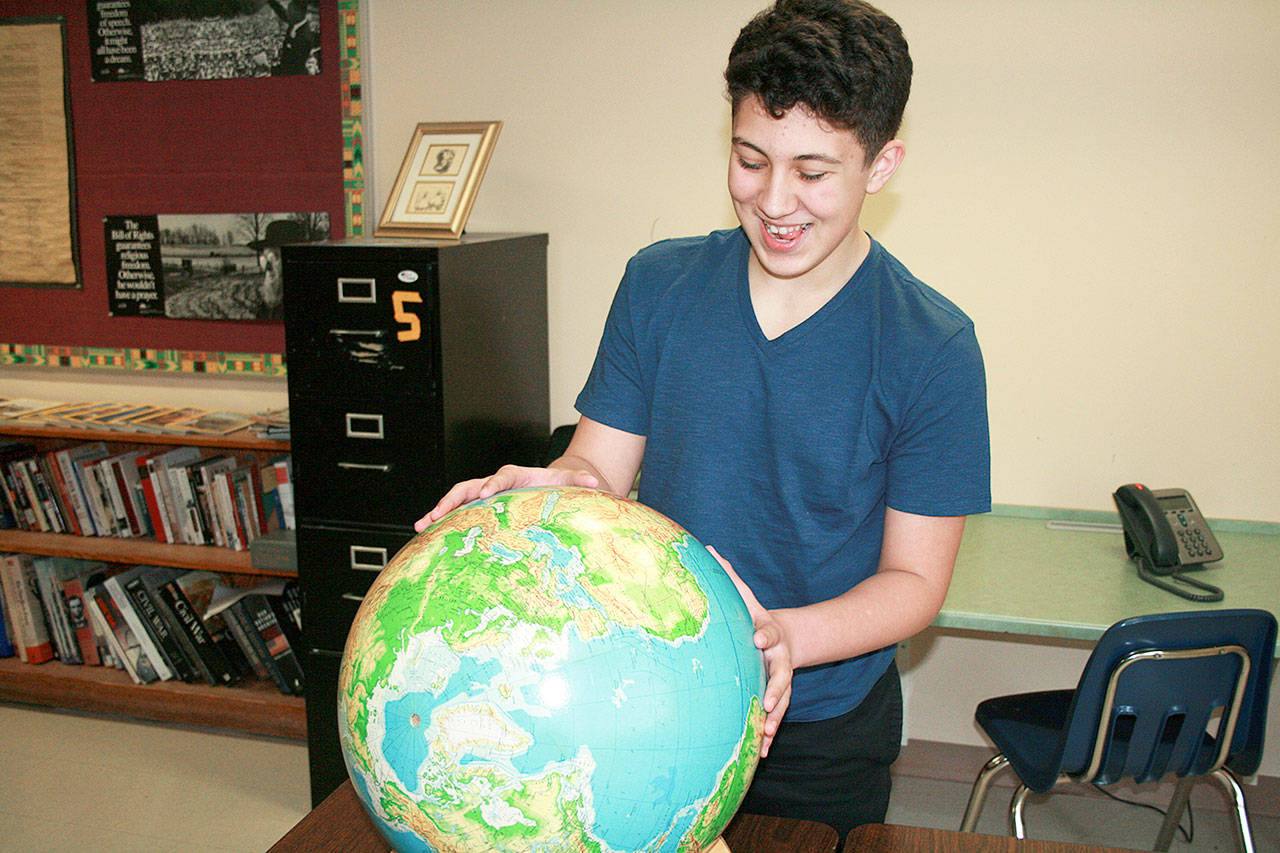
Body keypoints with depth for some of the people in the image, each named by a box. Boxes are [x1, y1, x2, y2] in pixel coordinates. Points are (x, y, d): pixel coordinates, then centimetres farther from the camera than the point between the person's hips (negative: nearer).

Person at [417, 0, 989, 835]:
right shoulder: (659, 284, -4)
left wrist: (786, 637, -30)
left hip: (821, 733, -2)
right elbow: (601, 466, -3)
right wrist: (552, 487, -27)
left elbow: (915, 578, -12)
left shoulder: (934, 347, -14)